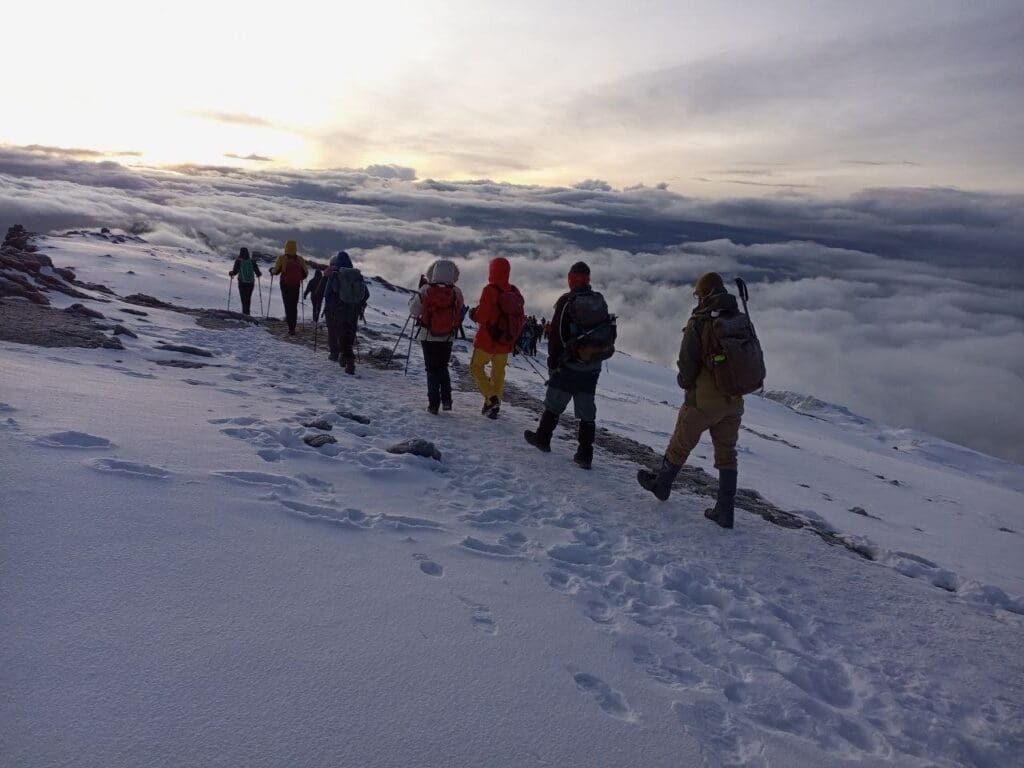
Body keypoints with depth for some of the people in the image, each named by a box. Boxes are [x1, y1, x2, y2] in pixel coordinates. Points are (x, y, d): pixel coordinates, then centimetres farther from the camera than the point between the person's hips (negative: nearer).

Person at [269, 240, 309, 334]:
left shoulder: (281, 258, -5)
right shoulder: (300, 259, 1)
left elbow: (276, 271, -5)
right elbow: (306, 272, 5)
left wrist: (271, 270, 18)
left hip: (285, 285, -2)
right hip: (296, 286, 2)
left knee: (288, 305, -2)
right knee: (294, 306, 12)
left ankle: (291, 327, -14)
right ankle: (292, 327, 13)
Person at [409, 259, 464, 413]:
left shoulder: (425, 290, -13)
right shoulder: (456, 292, -8)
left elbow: (414, 311, -6)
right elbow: (460, 314, 1)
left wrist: (415, 295, 9)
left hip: (428, 336, -2)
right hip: (447, 337, 2)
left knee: (432, 369, 7)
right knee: (443, 367, 20)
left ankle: (434, 403, 5)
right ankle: (446, 399, 11)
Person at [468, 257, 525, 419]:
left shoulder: (490, 290, -16)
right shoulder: (515, 292, 2)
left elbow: (481, 316, -18)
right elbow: (521, 319, 6)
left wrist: (473, 313, 2)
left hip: (487, 340, -5)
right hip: (506, 343, 5)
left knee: (476, 367, 10)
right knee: (498, 373, 15)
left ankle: (491, 398, -6)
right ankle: (494, 406, 18)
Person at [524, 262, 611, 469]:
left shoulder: (567, 301, -11)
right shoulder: (601, 302, 6)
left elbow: (556, 335, -13)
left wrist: (552, 363, -5)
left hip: (569, 366, -5)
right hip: (593, 368, 5)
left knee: (554, 404, 12)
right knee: (587, 411, 7)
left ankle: (542, 438, 28)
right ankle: (585, 455, 8)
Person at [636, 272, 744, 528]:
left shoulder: (699, 323, -14)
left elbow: (687, 364, -13)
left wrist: (686, 383, 7)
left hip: (703, 400, -5)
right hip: (733, 401, 5)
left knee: (680, 445, 15)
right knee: (727, 453, 11)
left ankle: (661, 485, 35)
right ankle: (725, 512, 14)